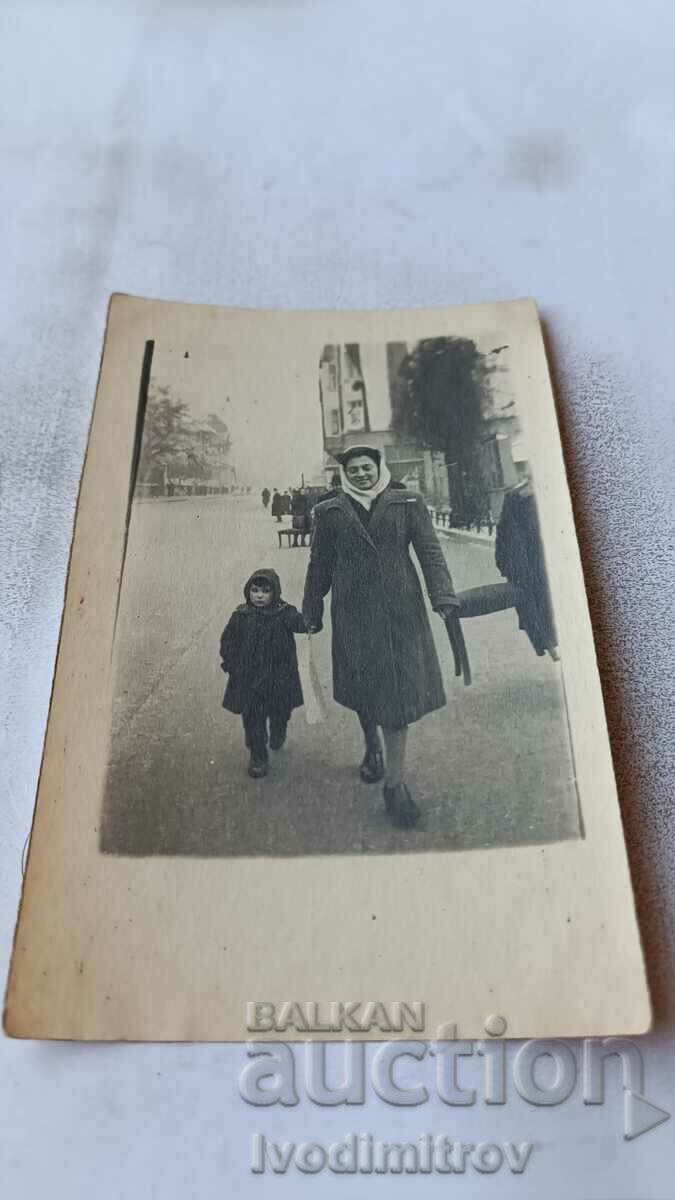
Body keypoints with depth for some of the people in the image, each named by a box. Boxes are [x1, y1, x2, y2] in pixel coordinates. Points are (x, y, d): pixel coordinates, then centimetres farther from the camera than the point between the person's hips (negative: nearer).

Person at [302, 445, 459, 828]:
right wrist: (312, 614, 12)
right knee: (363, 687, 9)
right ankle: (372, 746, 40)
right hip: (354, 612, 1)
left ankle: (395, 784, 5)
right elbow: (320, 565, 10)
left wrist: (444, 597, -15)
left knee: (399, 690, -2)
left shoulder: (408, 504, 4)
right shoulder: (330, 512, 7)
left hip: (401, 611, -1)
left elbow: (430, 551, -3)